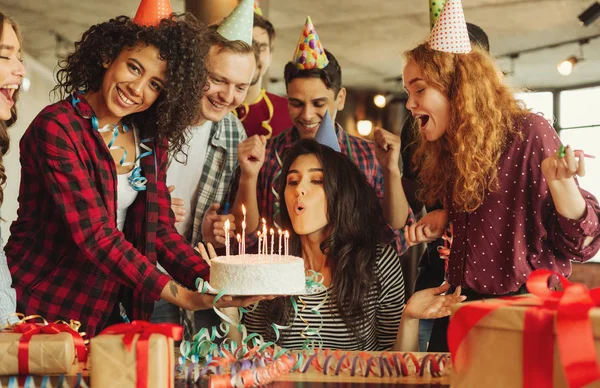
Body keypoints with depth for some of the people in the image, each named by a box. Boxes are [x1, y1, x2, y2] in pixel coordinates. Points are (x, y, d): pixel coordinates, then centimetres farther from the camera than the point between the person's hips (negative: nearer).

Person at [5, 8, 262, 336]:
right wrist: (185, 297, -29)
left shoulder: (151, 139, 4)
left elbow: (160, 230, 3)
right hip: (47, 306, -5)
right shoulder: (58, 128, -17)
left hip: (117, 309, 6)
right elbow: (95, 235, -24)